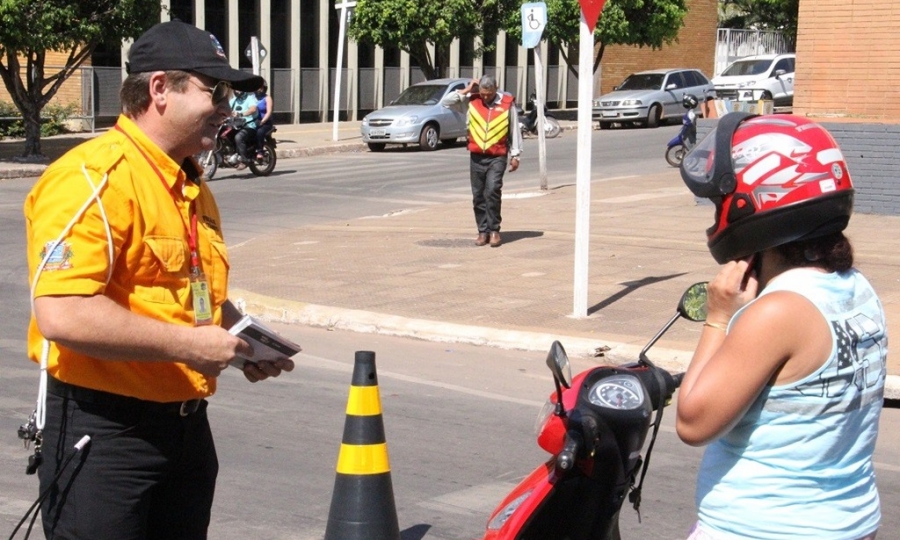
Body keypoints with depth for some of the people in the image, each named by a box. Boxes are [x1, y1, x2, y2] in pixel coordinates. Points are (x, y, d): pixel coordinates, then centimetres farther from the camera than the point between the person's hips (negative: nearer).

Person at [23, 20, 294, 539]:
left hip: (188, 425, 9)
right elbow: (62, 315, -28)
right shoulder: (93, 179, -17)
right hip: (103, 432, -9)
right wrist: (187, 345, -22)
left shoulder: (194, 187, 15)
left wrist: (245, 341, 9)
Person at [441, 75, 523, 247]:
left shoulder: (507, 103, -2)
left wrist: (515, 155, 5)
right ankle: (483, 231, 16)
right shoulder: (471, 101, 3)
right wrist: (465, 91, -4)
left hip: (497, 157, -3)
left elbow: (515, 130, 5)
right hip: (476, 157, 3)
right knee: (478, 196, 6)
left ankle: (494, 230, -7)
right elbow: (445, 102, 0)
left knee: (492, 191, -17)